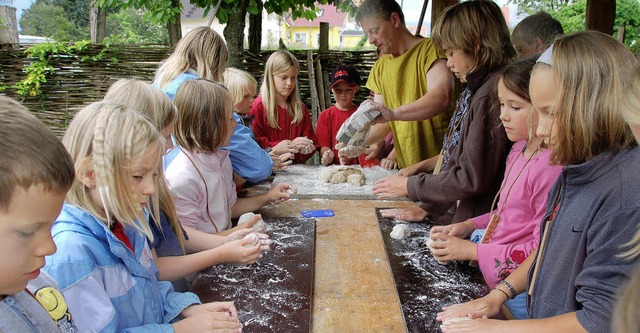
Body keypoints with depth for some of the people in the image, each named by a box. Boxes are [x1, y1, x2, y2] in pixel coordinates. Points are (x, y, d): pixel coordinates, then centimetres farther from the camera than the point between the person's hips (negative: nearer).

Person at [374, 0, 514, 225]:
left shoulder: (491, 95, -18)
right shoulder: (473, 92, 12)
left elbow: (472, 178, -19)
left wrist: (411, 186, -8)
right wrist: (426, 208, 8)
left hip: (478, 227, -8)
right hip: (459, 219, 8)